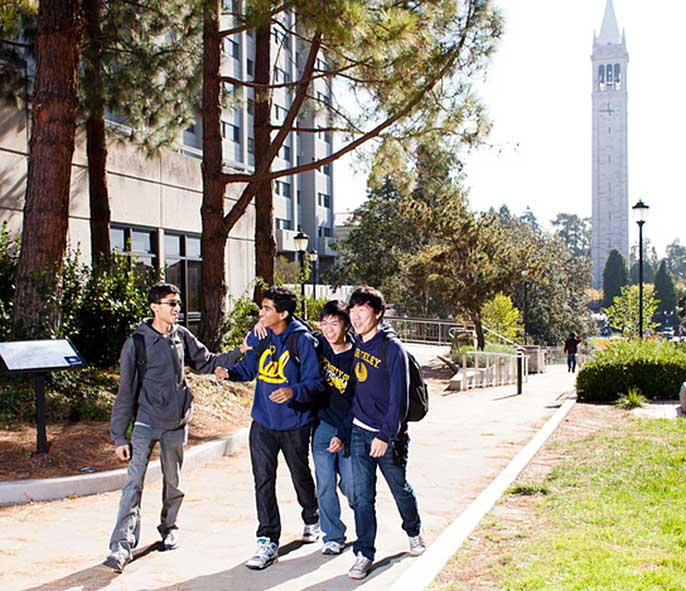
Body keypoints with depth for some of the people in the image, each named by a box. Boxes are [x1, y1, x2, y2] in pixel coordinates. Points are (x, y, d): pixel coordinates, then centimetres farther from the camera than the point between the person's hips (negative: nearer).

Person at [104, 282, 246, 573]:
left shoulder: (182, 336, 3)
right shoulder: (137, 342, -10)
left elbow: (206, 363, 15)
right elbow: (126, 392, -9)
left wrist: (239, 352, 2)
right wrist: (119, 435, -9)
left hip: (177, 423, 4)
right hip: (146, 423, -4)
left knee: (173, 482, 14)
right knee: (134, 483, -11)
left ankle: (169, 527, 34)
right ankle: (122, 544, -10)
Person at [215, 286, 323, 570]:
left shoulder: (303, 341, -15)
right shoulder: (258, 336, 0)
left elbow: (315, 382, -15)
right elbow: (248, 368, 12)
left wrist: (293, 391, -33)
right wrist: (229, 372, -9)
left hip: (295, 424, -3)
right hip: (262, 422, 3)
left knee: (301, 477, 17)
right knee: (263, 481, -2)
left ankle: (312, 519, 44)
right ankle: (268, 541, 4)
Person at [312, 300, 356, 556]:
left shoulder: (356, 357, -13)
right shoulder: (319, 346, -1)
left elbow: (357, 403, -12)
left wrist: (343, 435, -17)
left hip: (348, 429, -3)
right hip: (322, 425, 3)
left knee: (350, 485, 1)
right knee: (325, 484, 3)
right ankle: (333, 535, 17)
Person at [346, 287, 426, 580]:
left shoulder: (392, 348, -16)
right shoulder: (356, 344, 3)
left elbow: (399, 398, -16)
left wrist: (385, 435, -19)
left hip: (388, 435, -4)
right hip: (359, 432, 4)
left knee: (400, 489, 15)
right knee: (363, 496, 1)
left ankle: (414, 532, 40)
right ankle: (364, 554, 8)